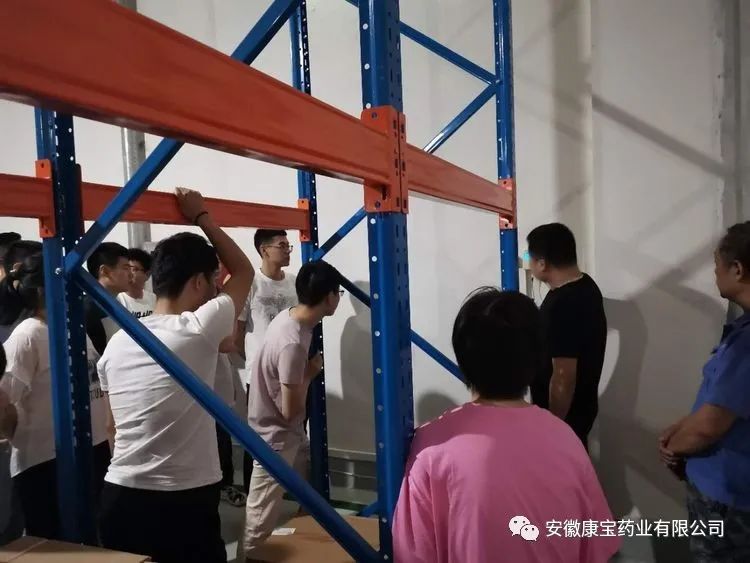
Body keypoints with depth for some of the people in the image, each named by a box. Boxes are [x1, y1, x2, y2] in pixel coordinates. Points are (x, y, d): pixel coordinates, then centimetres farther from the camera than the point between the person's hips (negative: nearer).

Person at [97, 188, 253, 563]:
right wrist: (201, 216, 6)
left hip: (119, 497, 7)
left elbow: (116, 428, 12)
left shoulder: (116, 343, 4)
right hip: (183, 505, -6)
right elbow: (243, 271, 0)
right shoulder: (198, 331, -15)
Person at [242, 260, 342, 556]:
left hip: (290, 432, 10)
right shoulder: (293, 344, -33)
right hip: (276, 437, -9)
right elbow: (291, 411, -26)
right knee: (261, 522, 6)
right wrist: (310, 373, -15)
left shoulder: (287, 316, -5)